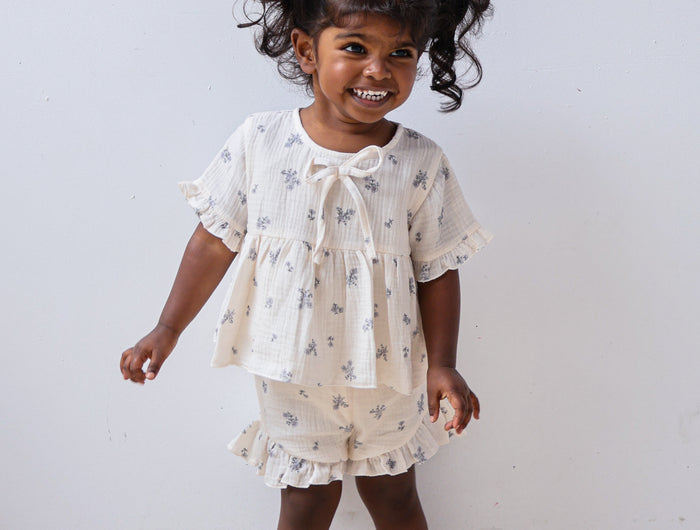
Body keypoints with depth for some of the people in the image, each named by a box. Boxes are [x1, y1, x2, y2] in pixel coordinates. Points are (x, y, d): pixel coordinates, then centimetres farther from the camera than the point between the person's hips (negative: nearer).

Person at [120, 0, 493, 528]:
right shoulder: (259, 141, -12)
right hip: (291, 373, 0)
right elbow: (216, 240, -4)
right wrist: (168, 329, -1)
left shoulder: (421, 163, -12)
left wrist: (441, 364, -10)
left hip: (386, 374, 0)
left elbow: (438, 271, -6)